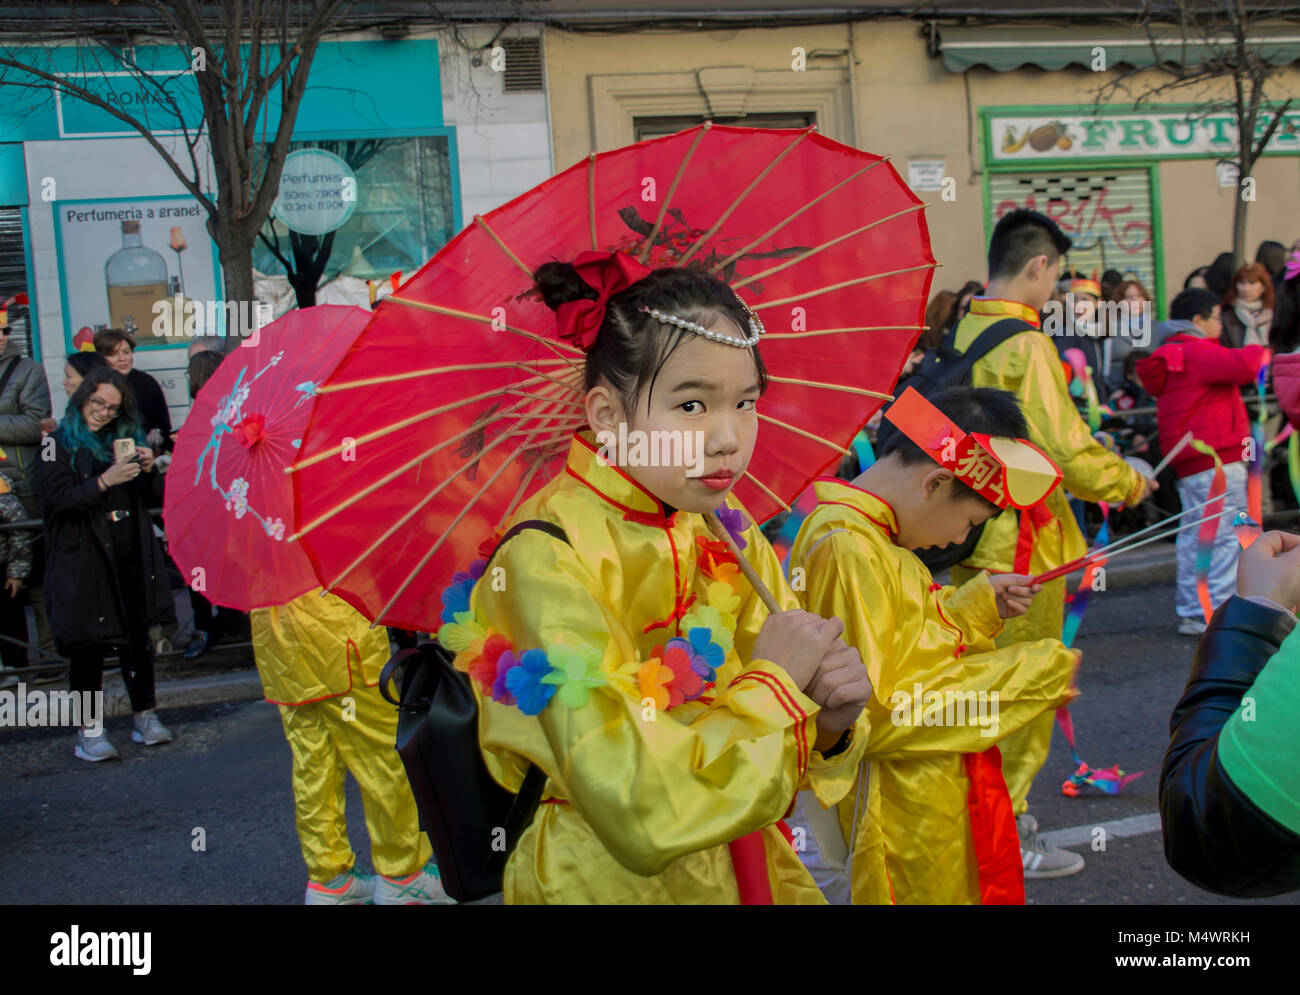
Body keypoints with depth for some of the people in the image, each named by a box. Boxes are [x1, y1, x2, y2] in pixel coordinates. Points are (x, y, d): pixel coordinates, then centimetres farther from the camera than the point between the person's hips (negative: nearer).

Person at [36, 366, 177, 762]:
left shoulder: (126, 439, 14)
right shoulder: (59, 444, 0)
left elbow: (155, 499, 13)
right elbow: (57, 499, -11)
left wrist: (148, 470, -7)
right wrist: (105, 481, -22)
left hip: (131, 556, 4)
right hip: (83, 561, -4)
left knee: (138, 638, 6)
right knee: (89, 644, -2)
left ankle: (145, 717, 16)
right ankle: (88, 730, 6)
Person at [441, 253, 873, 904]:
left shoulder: (726, 530, -4)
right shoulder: (548, 558, -23)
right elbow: (640, 813, -29)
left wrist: (830, 722, -18)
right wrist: (776, 685, -21)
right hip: (612, 881, -5)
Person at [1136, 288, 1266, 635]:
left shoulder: (1169, 356, 18)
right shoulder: (1198, 352, -12)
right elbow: (1242, 366, -25)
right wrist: (1259, 353, -4)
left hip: (1188, 462, 10)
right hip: (1216, 459, -10)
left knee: (1194, 536, 14)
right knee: (1227, 536, -7)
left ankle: (1190, 612, 18)